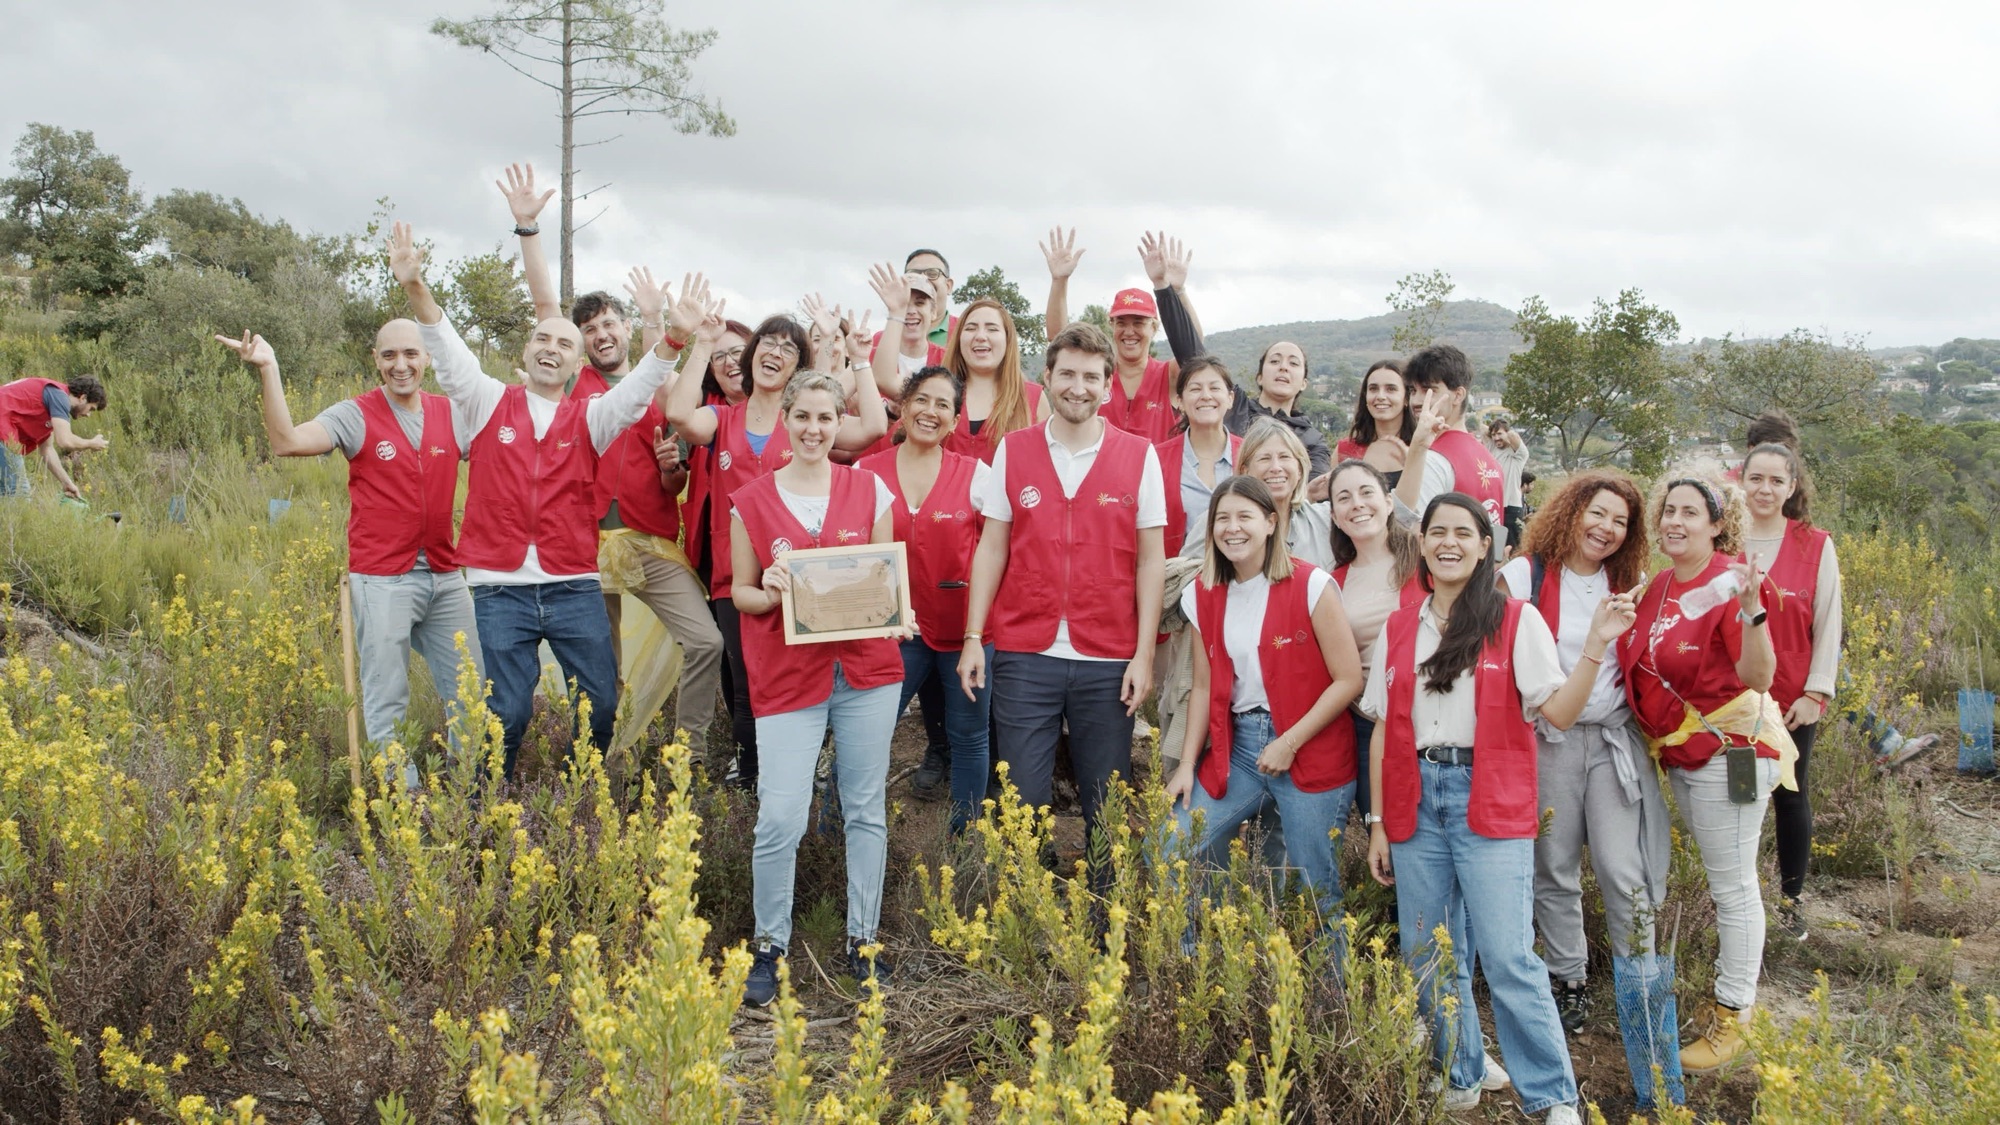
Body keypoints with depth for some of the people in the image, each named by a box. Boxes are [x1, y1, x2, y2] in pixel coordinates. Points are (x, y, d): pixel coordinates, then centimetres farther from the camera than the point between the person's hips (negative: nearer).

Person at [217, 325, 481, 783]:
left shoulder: (452, 414, 6)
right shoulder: (357, 415, -5)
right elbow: (288, 442, -18)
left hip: (445, 577, 4)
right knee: (387, 704, 1)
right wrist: (268, 370, -26)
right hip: (383, 581, -4)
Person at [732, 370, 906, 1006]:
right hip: (786, 676, -2)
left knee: (867, 810, 7)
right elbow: (740, 591, 9)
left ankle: (863, 942, 21)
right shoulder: (751, 502, 3)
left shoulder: (870, 491, 6)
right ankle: (769, 948, 10)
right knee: (780, 818, -8)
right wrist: (769, 592, -13)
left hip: (866, 669, 2)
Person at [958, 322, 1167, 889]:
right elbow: (992, 548, 8)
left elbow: (1151, 560, 3)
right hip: (1024, 656, 1)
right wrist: (973, 638, 1)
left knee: (1108, 807, 6)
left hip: (1108, 661, 0)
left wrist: (1144, 654, -3)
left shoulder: (1139, 456, 2)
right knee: (1022, 802, 2)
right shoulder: (1013, 450, 6)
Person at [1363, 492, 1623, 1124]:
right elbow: (1384, 730, 12)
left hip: (1490, 804, -4)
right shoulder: (1398, 629, 11)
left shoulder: (1516, 621, 1)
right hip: (1417, 801, 4)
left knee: (1507, 959, -10)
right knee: (1428, 958, 7)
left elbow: (1559, 713, -6)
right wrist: (1378, 822, 10)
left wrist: (1596, 647, -18)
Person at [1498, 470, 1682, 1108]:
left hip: (1616, 742, 2)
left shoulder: (1630, 585, 9)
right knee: (1554, 872, 8)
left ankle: (1641, 986, 7)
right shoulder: (1523, 577, -4)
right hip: (1546, 743, -2)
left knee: (1626, 873, -4)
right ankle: (1568, 984, 23)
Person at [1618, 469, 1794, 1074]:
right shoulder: (1659, 585, 7)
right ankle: (1734, 985, 35)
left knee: (1732, 884, -1)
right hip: (1680, 750, 8)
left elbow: (1758, 677, -23)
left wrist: (1751, 611, -35)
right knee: (1722, 878, 21)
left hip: (1729, 749, -8)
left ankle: (1732, 1018, 8)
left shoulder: (1731, 582, -16)